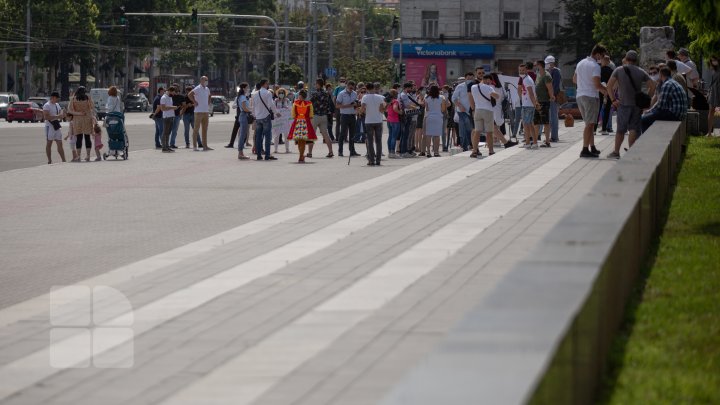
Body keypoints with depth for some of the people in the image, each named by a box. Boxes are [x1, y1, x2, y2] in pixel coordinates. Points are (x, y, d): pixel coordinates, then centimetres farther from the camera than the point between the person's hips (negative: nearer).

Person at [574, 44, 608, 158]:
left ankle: (592, 147, 20)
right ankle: (585, 149, -12)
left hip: (579, 96, 8)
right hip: (591, 96, -8)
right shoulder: (595, 66, -14)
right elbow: (597, 85, -19)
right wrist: (607, 91, -4)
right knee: (590, 124, -7)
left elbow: (574, 80, 21)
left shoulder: (580, 63, 12)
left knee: (589, 123, 16)